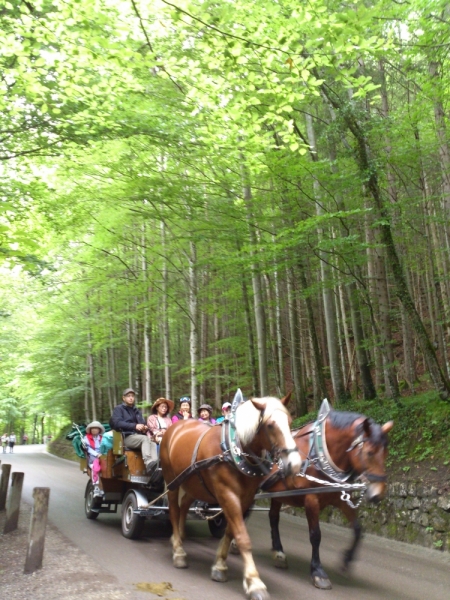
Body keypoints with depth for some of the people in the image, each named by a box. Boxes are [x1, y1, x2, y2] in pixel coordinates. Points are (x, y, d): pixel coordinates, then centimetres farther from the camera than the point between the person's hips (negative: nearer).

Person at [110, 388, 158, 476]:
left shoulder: (137, 411, 28)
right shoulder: (118, 409, 10)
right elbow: (117, 423, -8)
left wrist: (144, 428, -4)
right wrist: (135, 426, -19)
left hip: (139, 436, 5)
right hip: (126, 437, -5)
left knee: (153, 443, -26)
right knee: (145, 438, -33)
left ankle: (156, 466, -46)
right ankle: (149, 464, -51)